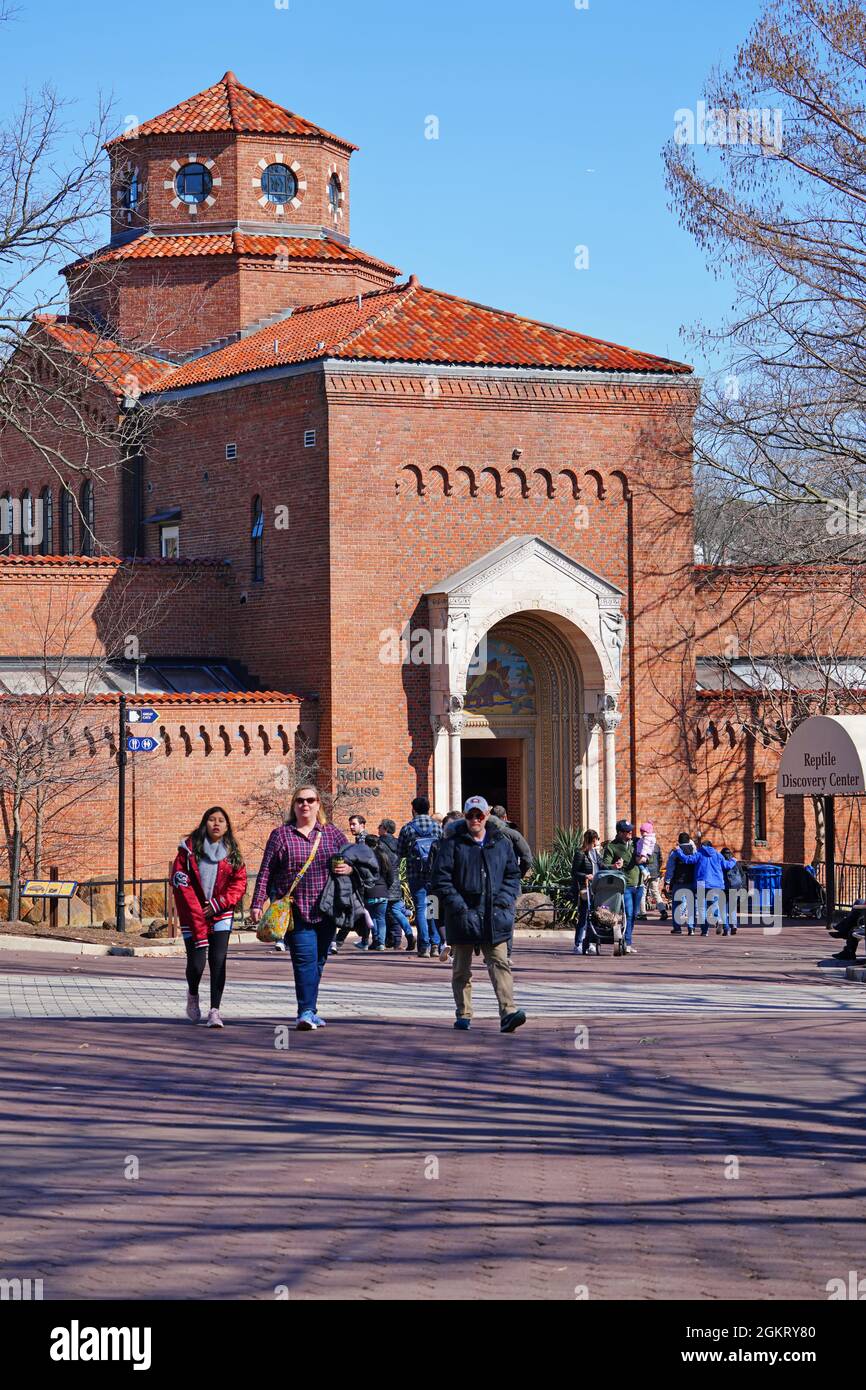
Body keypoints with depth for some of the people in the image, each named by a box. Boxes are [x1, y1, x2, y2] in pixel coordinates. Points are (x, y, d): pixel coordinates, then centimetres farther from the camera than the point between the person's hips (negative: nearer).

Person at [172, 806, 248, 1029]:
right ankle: (193, 995, 27)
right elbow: (180, 881, -7)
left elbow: (239, 882, 3)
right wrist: (197, 919, -13)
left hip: (220, 914, 2)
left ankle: (215, 1011, -5)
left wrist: (218, 904, -11)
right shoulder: (189, 849, -3)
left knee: (218, 960, -9)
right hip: (192, 914, -2)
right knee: (196, 962, -5)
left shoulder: (232, 853, 5)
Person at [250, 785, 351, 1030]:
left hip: (325, 910, 3)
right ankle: (306, 1012, -21)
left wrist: (349, 868, -5)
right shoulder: (280, 835, 5)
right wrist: (257, 904, -2)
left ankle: (309, 1011, 19)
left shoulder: (332, 834, 12)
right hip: (295, 909, -3)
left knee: (318, 961, 8)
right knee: (305, 958, -15)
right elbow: (266, 872, 5)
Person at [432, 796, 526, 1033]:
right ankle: (463, 1015, 17)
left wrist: (503, 902, -2)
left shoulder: (502, 843, 10)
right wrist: (459, 907, -11)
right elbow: (441, 880, -2)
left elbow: (513, 876, 15)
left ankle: (508, 1013, -19)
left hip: (495, 918, 1)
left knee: (500, 964, -10)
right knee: (462, 969, 8)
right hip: (463, 917, -1)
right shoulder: (453, 844, 2)